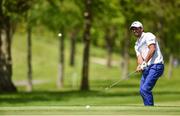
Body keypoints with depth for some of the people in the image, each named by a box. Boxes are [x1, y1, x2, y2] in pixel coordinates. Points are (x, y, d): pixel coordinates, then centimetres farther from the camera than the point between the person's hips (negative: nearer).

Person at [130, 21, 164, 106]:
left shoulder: (148, 36, -2)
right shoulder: (137, 45, 22)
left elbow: (152, 49, -18)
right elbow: (139, 57, 7)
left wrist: (144, 62, -23)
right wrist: (140, 66, -16)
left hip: (156, 65, -9)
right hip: (147, 68, 9)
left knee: (145, 89, -18)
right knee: (142, 90, 8)